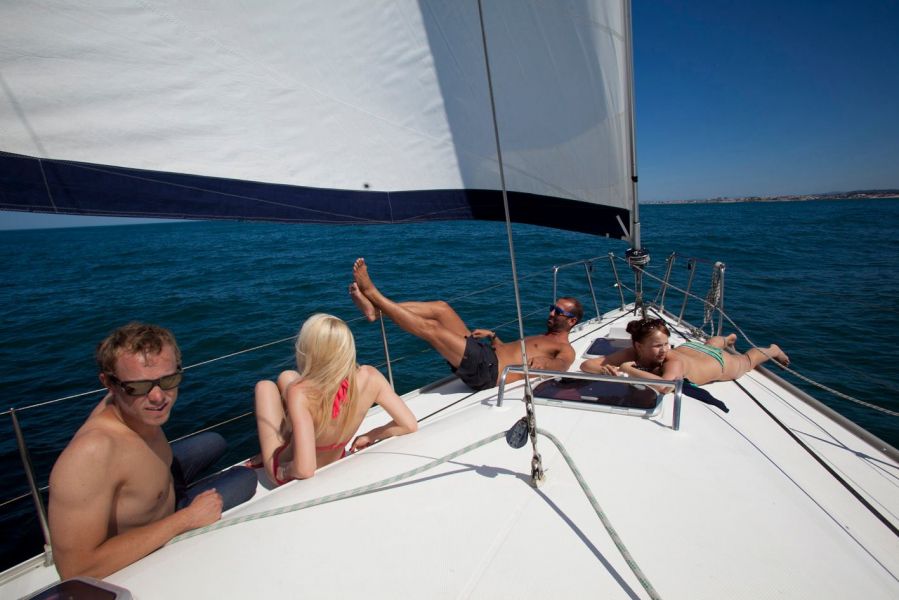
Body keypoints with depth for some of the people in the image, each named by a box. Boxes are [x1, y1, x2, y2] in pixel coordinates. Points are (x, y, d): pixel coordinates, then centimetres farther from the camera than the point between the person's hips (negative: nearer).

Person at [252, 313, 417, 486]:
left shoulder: (299, 394, -38)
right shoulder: (370, 377, -26)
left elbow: (304, 470, -42)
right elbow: (410, 425, -21)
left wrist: (284, 471, -20)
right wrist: (370, 436, -5)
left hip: (290, 474, -4)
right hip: (333, 462, 4)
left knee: (265, 386, 17)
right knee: (287, 377, 16)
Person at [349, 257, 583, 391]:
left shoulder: (565, 350, 5)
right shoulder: (542, 338, 31)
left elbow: (560, 366, -17)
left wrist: (544, 363, -34)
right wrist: (492, 336, 17)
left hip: (486, 369, -9)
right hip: (483, 354, 9)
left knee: (430, 328, -20)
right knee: (441, 308, -4)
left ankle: (371, 292, -13)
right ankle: (375, 308, -12)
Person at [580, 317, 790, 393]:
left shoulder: (674, 362, -48)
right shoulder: (631, 354, -38)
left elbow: (664, 386, -68)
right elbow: (586, 365, -42)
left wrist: (628, 369, -60)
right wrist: (607, 370, -61)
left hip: (719, 362, -4)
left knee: (746, 361, 31)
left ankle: (772, 350, 62)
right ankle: (729, 338, 72)